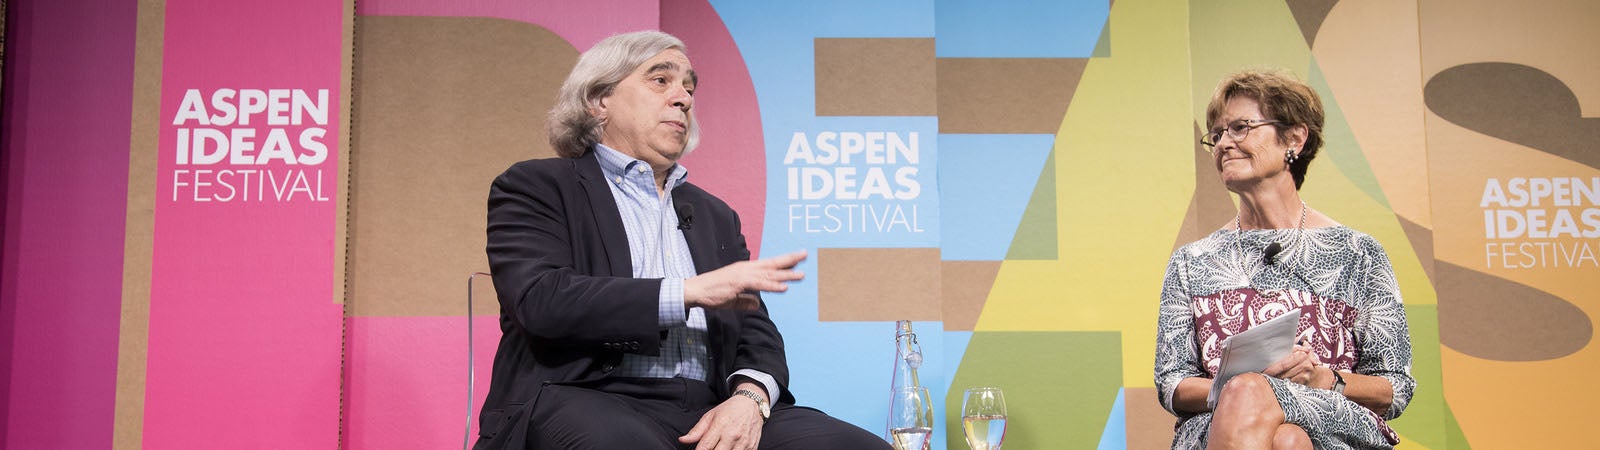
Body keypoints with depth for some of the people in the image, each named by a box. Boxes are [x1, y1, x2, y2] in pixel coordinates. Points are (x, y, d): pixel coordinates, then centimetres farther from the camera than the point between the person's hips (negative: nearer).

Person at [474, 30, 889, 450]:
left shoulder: (716, 215, 25)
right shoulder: (535, 187, 9)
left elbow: (755, 330, 17)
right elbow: (539, 299, -9)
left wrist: (750, 398, -7)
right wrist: (691, 291, -11)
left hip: (709, 413, 5)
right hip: (590, 403, -5)